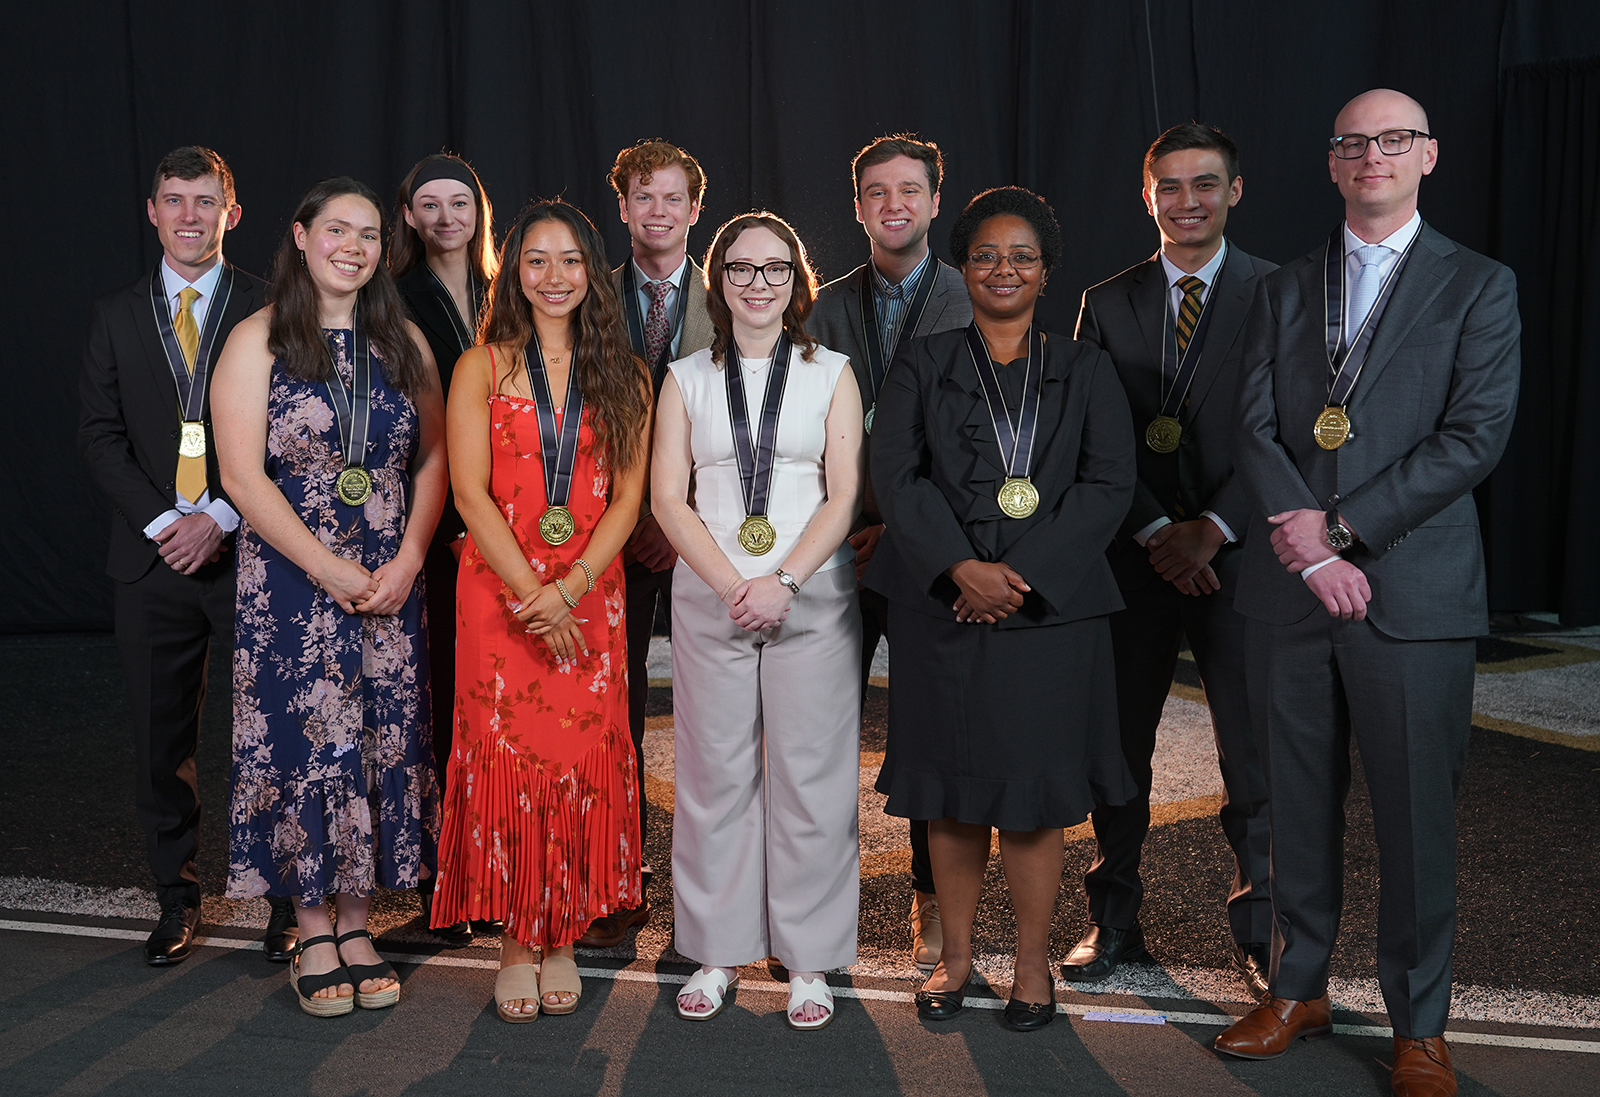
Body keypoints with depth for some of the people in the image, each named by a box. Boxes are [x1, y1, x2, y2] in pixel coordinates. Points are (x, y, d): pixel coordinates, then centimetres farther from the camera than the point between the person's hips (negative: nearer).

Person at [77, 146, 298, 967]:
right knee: (162, 741, 8)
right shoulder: (115, 316, 12)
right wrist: (162, 521, -8)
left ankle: (285, 899, 13)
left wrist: (220, 516, -13)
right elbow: (99, 435, 6)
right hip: (152, 558, 3)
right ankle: (177, 900, 21)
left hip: (250, 552, -2)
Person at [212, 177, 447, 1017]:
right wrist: (331, 570, -13)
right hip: (291, 583, -3)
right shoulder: (257, 341, -2)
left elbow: (434, 458, 8)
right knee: (302, 738, 0)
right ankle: (314, 934, 15)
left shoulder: (403, 342, 9)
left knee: (381, 741, 5)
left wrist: (408, 559, -7)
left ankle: (356, 925, 19)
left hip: (391, 582, 3)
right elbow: (242, 477, -8)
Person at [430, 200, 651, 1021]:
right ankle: (516, 943, 12)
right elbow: (470, 493, -4)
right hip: (499, 593, -1)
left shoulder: (622, 376, 8)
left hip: (590, 593, 2)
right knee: (507, 757, -1)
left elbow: (627, 498, 2)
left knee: (583, 759, 2)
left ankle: (564, 937, 16)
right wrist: (533, 594, -13)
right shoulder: (482, 367, 3)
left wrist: (570, 587, -12)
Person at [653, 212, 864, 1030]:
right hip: (708, 597, 1)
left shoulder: (832, 374, 8)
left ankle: (807, 957, 13)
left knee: (810, 774, 1)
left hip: (812, 597, -1)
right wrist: (732, 585, -10)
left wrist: (784, 582, -12)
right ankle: (718, 950, 17)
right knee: (715, 772, 4)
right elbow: (668, 498, 3)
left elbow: (845, 496, 1)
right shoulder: (686, 379, 10)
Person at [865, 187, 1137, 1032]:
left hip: (1051, 606, 0)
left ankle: (1033, 962, 18)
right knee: (952, 789, 7)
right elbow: (894, 474, -2)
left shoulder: (1084, 371, 9)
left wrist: (1024, 572, -12)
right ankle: (955, 954, 22)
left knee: (1035, 787, 2)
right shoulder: (921, 365, 8)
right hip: (941, 605, 0)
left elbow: (1110, 483, 0)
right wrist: (961, 568, -15)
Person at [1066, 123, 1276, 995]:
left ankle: (1258, 933, 18)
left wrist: (1212, 529, -12)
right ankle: (1115, 923, 23)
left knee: (1254, 759, 3)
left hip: (1239, 556, -2)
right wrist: (1156, 533, -8)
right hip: (1134, 558, 2)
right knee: (1117, 750, 9)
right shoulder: (1106, 303, 9)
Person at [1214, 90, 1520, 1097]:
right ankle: (1301, 990, 27)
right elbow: (1255, 431, 3)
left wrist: (1341, 525, -13)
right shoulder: (1284, 293, 13)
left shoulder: (1478, 288, 4)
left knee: (1418, 815, 3)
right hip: (1293, 590, 3)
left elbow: (1475, 438, -7)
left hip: (1413, 591, -3)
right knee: (1301, 804, 11)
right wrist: (1310, 552, -12)